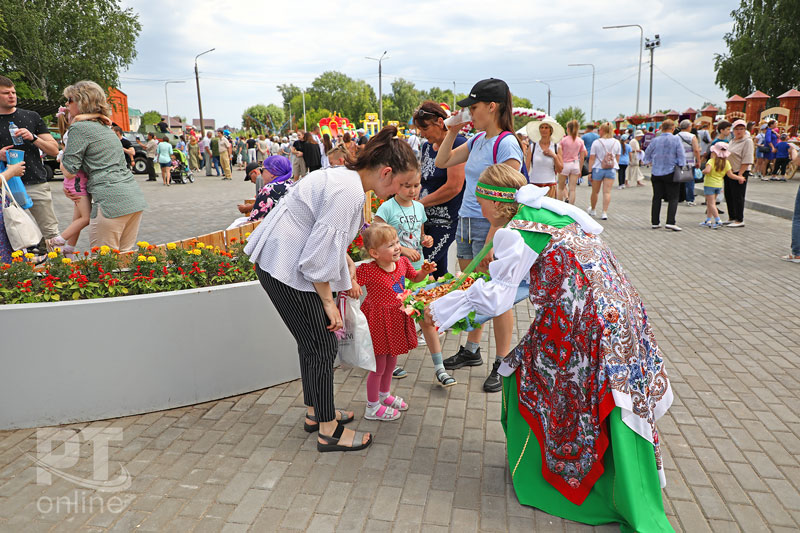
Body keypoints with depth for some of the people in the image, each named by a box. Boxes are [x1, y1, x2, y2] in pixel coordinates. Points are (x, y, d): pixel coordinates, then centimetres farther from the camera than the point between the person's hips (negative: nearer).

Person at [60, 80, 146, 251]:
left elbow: (68, 171, -4)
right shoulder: (105, 127, 24)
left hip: (112, 202, -9)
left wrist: (64, 151, 15)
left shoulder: (79, 128, -3)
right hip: (135, 200, 9)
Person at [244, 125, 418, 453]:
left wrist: (348, 271, 14)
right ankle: (328, 432, 13)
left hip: (279, 259, 10)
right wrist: (328, 301, -15)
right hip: (285, 269, -10)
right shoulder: (348, 191, -24)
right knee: (323, 347, -1)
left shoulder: (348, 179, 9)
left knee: (311, 342, 19)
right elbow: (320, 253, -25)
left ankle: (315, 412, 36)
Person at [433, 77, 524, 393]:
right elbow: (441, 162, 22)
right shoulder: (477, 141, 11)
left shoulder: (506, 145, -14)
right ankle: (471, 350, 33)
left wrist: (490, 243, -22)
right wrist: (453, 131, 11)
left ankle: (502, 364, 15)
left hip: (490, 226, -8)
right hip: (466, 223, 8)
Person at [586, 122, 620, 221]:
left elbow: (592, 158, -8)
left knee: (595, 191, 14)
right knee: (607, 192, -1)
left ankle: (592, 210, 32)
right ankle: (605, 213, -9)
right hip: (611, 169, 2)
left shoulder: (596, 142, -7)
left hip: (598, 169, -2)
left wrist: (590, 172, -6)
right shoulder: (616, 142, 3)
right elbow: (617, 158, 9)